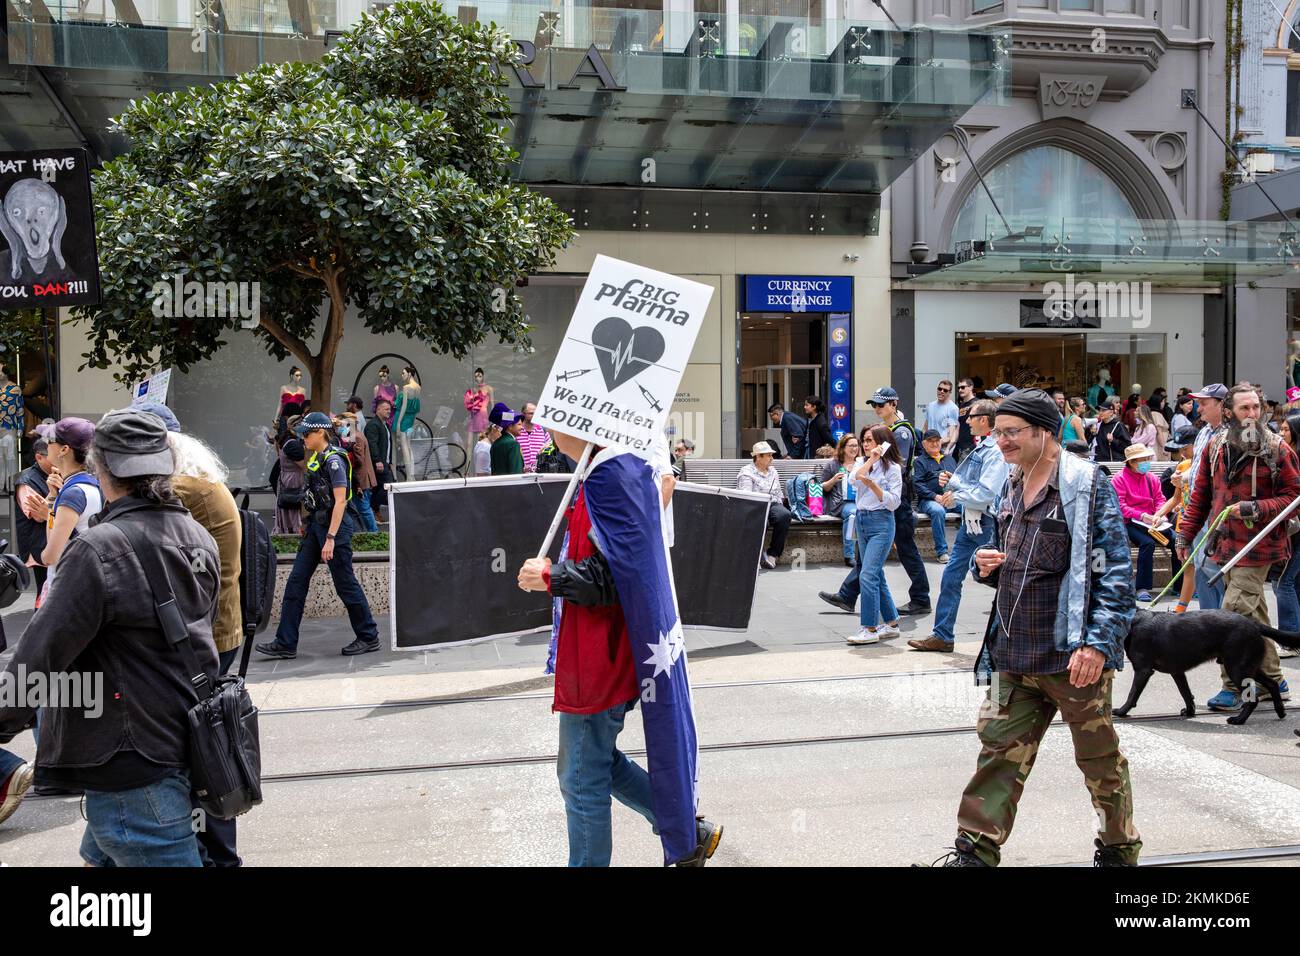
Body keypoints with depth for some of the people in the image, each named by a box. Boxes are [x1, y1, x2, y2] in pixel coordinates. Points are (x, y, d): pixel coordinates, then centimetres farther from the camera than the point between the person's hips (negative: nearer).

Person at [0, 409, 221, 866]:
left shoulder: (98, 550, -20)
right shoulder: (199, 538, 5)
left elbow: (41, 655, -19)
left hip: (132, 765, -9)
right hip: (185, 739, 9)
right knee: (100, 857, 24)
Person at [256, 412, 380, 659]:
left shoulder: (334, 460, -15)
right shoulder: (315, 458, 12)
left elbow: (340, 501, -20)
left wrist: (330, 538, -24)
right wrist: (307, 524, 20)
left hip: (334, 526, -9)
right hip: (316, 525, 9)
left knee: (345, 583, 0)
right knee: (296, 581, 4)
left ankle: (368, 637, 14)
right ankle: (285, 644, 7)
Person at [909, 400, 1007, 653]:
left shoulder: (995, 451, -16)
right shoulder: (975, 447, 14)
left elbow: (986, 493, -23)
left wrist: (956, 496, -12)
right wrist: (951, 481, 3)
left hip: (987, 524, -9)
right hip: (969, 522, 10)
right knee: (951, 576, 8)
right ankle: (942, 635, 14)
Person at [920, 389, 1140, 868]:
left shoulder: (1086, 484, -10)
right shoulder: (1009, 491, 13)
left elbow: (1116, 571, -14)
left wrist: (1099, 641, -21)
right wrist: (989, 568, 3)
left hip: (1072, 653, -6)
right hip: (1013, 653, 6)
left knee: (1099, 757, 10)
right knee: (999, 749, 5)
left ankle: (1119, 849, 30)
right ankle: (975, 850, 11)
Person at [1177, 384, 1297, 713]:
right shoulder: (1215, 446, 7)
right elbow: (1201, 494, 14)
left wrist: (1255, 509, -20)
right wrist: (1185, 534, 13)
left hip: (1257, 547, -5)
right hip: (1225, 544, 6)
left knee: (1235, 613, -10)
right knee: (1253, 614, 15)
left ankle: (1233, 688, 0)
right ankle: (1273, 680, 29)